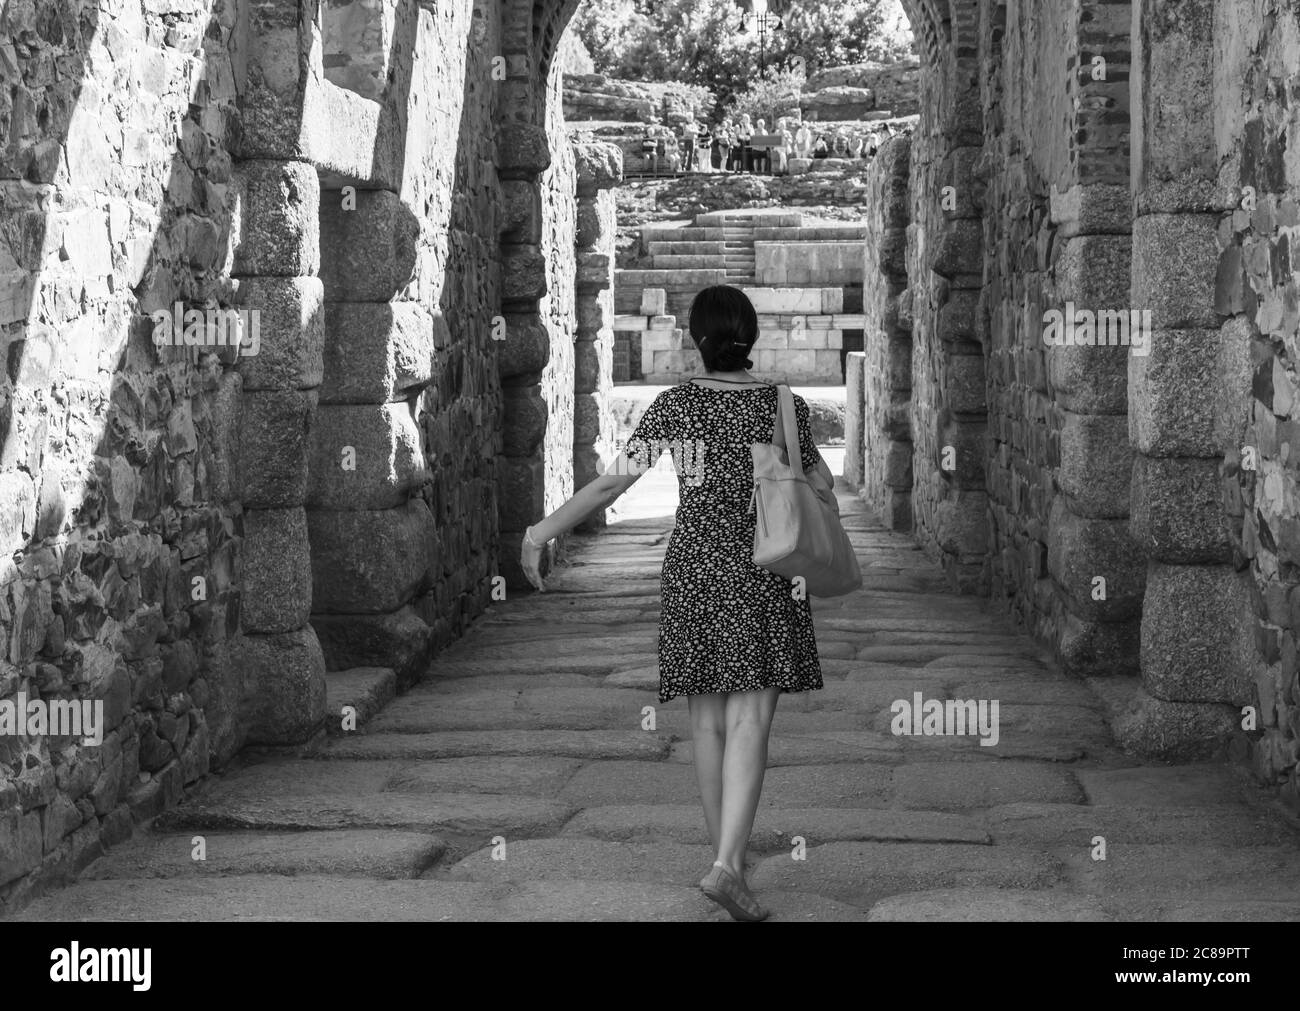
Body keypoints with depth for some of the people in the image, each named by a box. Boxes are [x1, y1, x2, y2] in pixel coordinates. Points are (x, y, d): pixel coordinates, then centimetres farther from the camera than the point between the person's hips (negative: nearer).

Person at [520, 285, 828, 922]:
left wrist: (545, 530, 0)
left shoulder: (675, 404, -2)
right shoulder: (786, 406, -2)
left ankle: (724, 853, 19)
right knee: (749, 722, -8)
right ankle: (728, 864, -22)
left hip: (690, 571, 2)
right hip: (762, 578, -2)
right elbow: (821, 483, 10)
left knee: (707, 720, 12)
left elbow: (614, 481, -6)